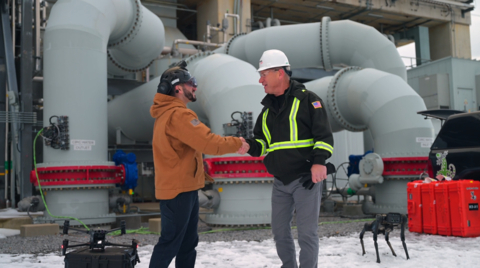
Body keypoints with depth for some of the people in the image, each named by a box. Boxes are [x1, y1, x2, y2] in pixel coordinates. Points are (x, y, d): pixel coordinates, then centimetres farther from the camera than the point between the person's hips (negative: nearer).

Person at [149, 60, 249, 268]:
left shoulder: (168, 113, 15)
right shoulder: (179, 114, -19)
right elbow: (208, 143, -25)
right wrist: (237, 143, -11)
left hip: (183, 187, 10)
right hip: (178, 189, -10)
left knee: (187, 242, 16)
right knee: (170, 243, -3)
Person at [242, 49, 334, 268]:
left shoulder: (307, 99, -6)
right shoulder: (268, 108, 13)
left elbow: (324, 134, -11)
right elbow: (262, 141, 14)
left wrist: (319, 161, -24)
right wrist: (249, 145, -7)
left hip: (306, 178, -6)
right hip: (280, 181, 6)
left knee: (306, 233, -1)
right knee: (279, 230, 14)